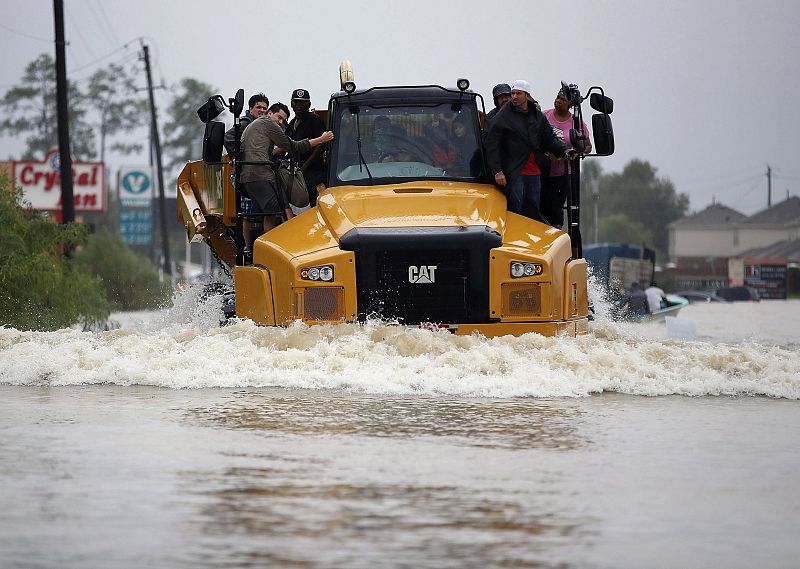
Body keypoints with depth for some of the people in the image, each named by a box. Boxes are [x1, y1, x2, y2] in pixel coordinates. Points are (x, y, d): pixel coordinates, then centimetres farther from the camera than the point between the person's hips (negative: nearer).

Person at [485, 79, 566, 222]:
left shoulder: (537, 116, 13)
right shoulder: (502, 117, -3)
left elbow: (550, 139, 17)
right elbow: (492, 146, -6)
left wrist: (564, 150, -3)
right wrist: (497, 171, -14)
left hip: (534, 172, 5)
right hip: (513, 172, -5)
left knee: (533, 209, 9)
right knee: (515, 208, -7)